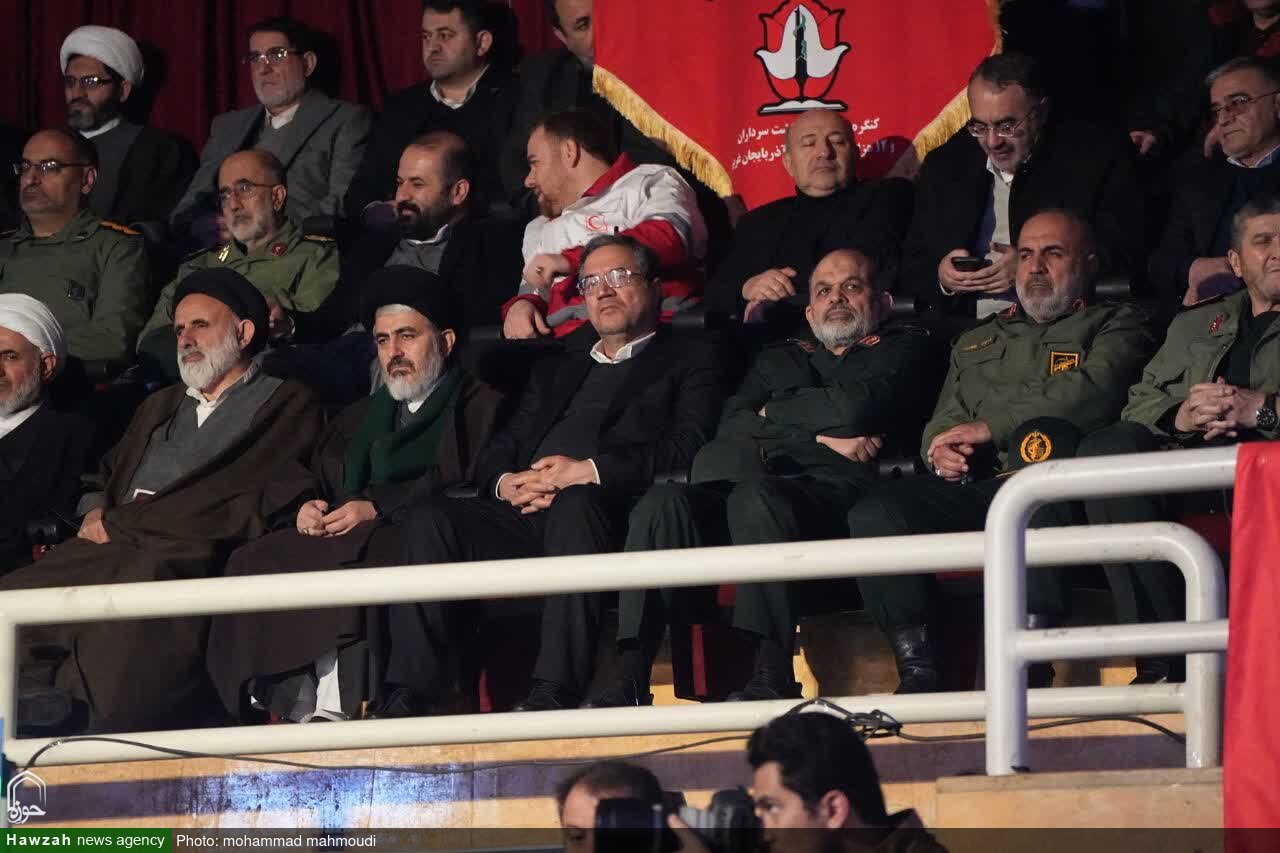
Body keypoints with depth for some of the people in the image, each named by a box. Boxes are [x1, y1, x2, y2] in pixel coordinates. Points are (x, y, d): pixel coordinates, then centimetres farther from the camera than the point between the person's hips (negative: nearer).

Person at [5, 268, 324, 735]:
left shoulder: (285, 403, 11)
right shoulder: (161, 407, 34)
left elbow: (241, 503, -2)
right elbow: (104, 477, 29)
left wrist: (119, 523, -2)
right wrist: (96, 512, 4)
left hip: (189, 552, -6)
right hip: (114, 548, 6)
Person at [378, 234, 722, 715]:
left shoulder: (689, 360, 18)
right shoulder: (555, 371, 34)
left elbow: (687, 447, -1)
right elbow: (498, 452, 24)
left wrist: (589, 471, -13)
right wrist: (505, 483, -3)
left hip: (610, 511, -5)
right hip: (526, 515, 5)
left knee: (575, 503, -39)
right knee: (432, 519, -22)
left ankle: (556, 691, -44)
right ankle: (409, 697, -28)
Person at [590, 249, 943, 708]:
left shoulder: (906, 348, 20)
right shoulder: (779, 358, 34)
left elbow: (856, 407, -1)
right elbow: (731, 425, 14)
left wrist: (772, 413, 14)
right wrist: (819, 434, 1)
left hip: (836, 490, -5)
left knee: (755, 496, -38)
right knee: (663, 503, -25)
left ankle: (772, 676, -41)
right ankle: (631, 678, -33)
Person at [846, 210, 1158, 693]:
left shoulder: (1116, 325, 17)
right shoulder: (975, 342, 35)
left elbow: (1093, 392, -3)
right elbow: (941, 422, 27)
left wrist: (989, 428, -7)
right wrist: (941, 451, 0)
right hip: (974, 488, 5)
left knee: (1039, 436, -40)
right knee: (875, 511, -24)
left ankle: (1031, 651, -45)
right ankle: (917, 667, -24)